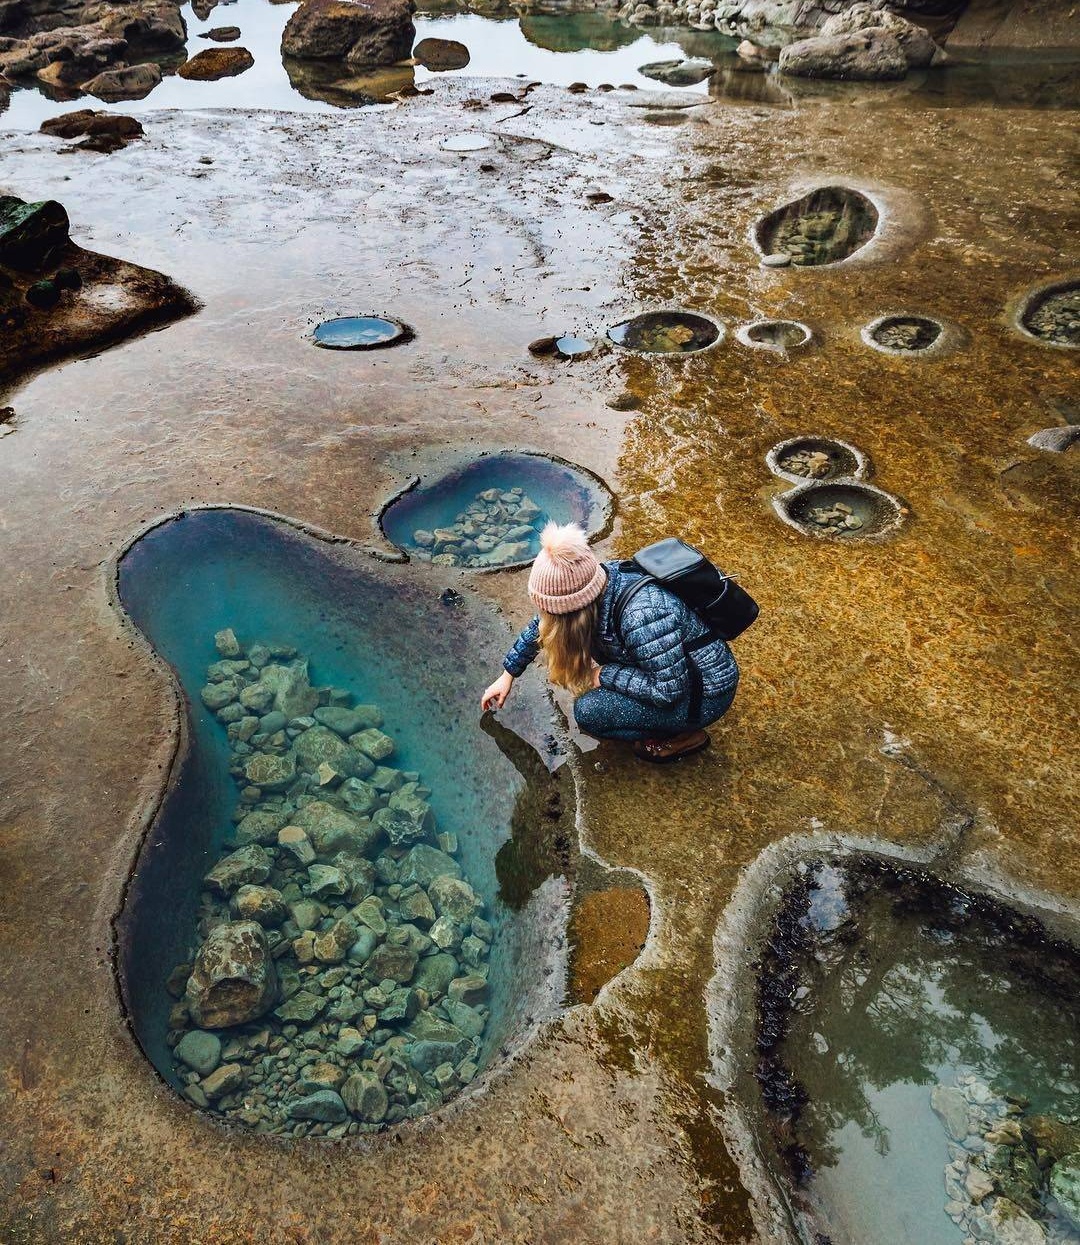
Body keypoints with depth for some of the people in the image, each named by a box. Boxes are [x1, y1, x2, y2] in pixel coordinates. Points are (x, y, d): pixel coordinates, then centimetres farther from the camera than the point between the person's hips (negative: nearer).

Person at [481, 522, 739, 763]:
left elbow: (670, 691, -30)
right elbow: (543, 623, 4)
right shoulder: (599, 579, -12)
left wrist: (604, 675, -20)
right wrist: (508, 674, 12)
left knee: (589, 711, -18)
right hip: (670, 670, 8)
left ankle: (684, 736, 2)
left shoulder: (643, 615, -37)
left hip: (706, 694, -8)